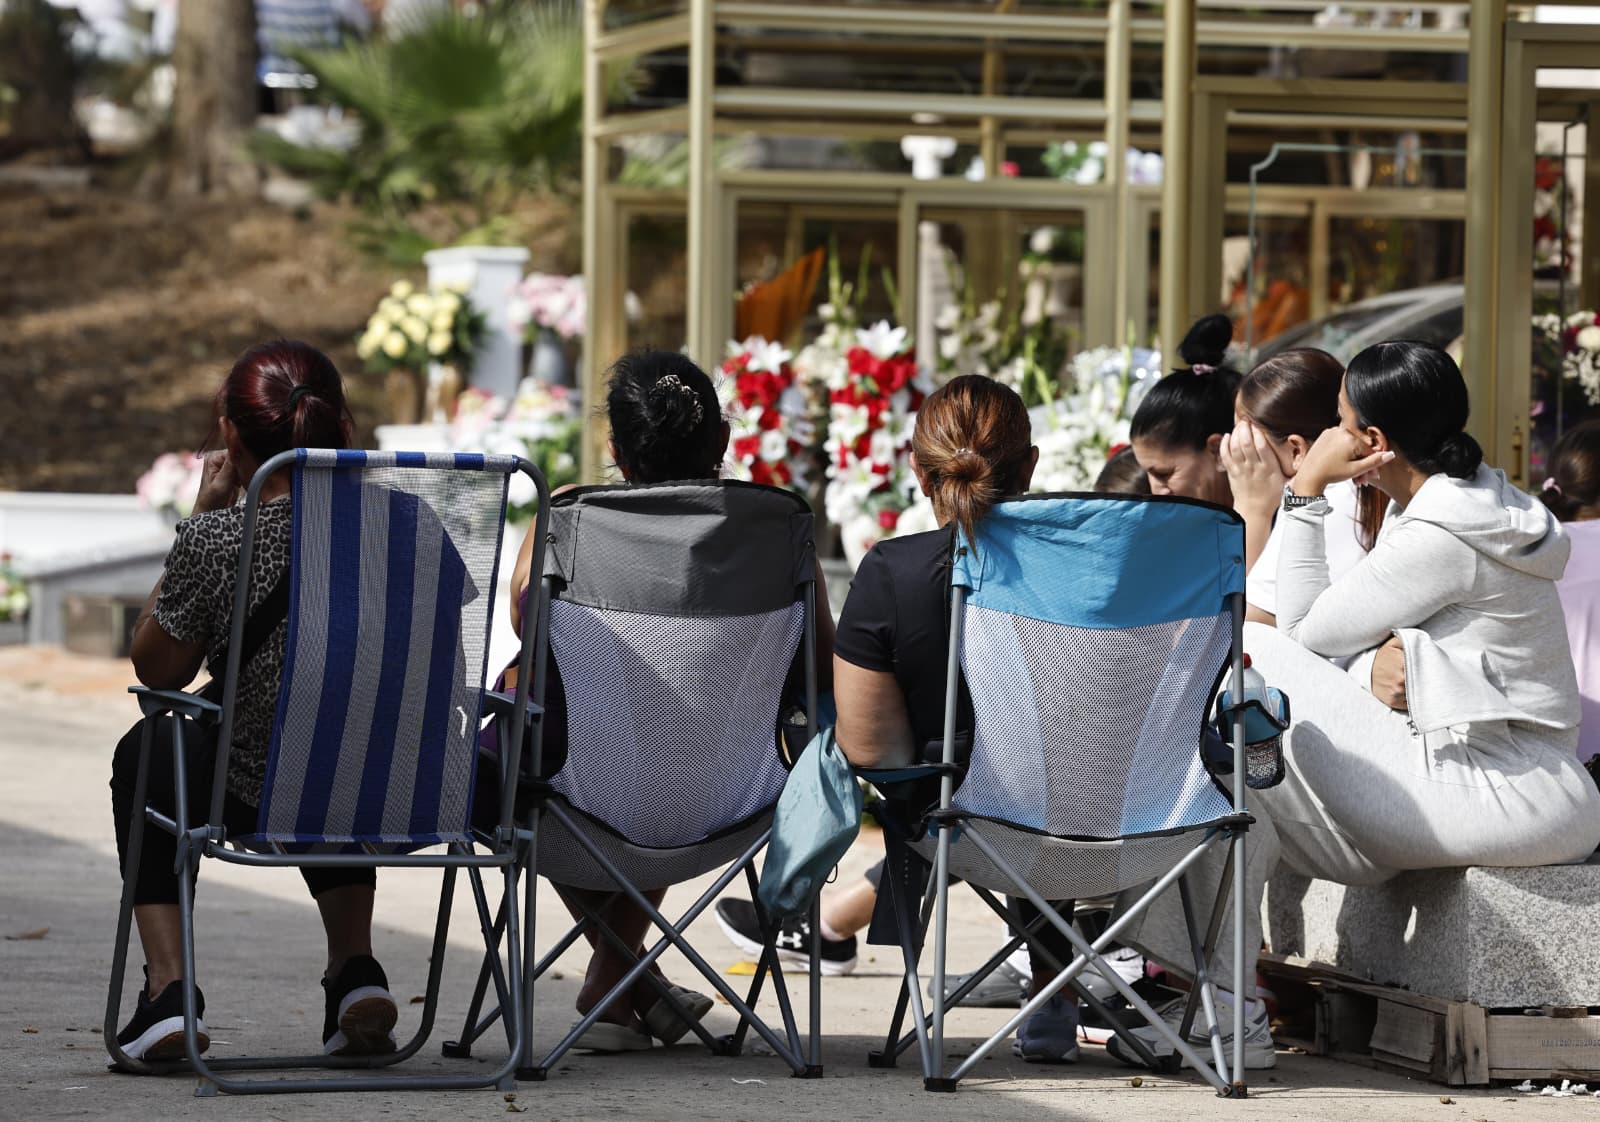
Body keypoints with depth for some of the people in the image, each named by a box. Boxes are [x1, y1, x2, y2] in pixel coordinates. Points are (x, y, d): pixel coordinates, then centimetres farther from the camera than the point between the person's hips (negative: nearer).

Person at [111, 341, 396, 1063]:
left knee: (144, 751, 32)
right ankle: (355, 969, 25)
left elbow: (157, 670, 0)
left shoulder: (218, 538, -18)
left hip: (258, 801, -4)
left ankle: (169, 987, 19)